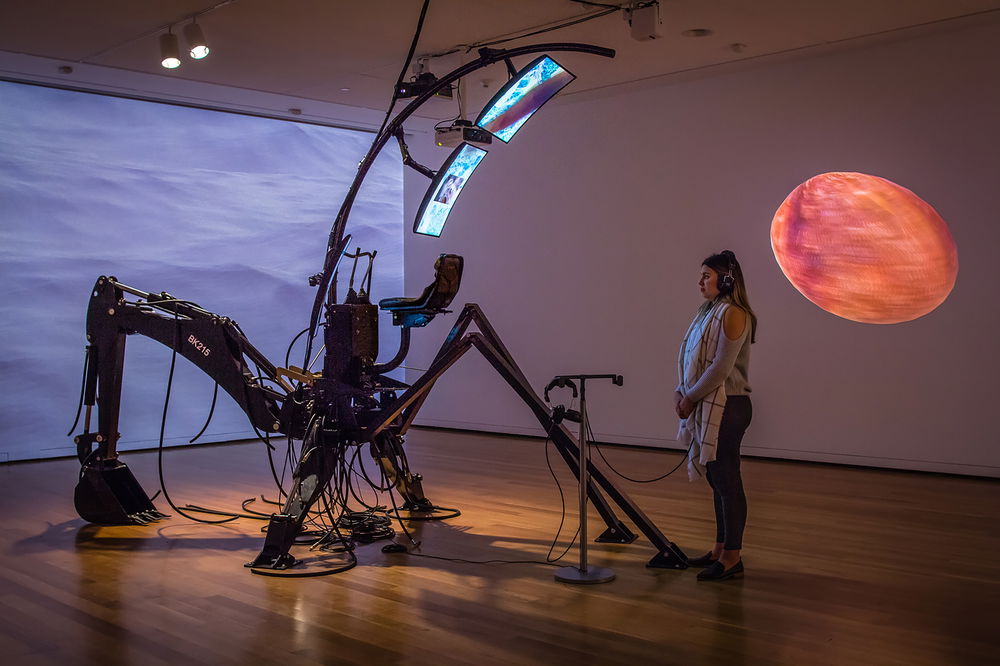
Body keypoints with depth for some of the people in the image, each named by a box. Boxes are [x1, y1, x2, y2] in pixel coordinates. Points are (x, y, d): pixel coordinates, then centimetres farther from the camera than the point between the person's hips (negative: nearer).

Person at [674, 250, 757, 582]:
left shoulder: (732, 314, -14)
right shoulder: (708, 311, 14)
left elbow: (720, 367, -19)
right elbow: (693, 359, 16)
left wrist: (691, 397, -13)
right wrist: (681, 391, 3)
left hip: (726, 408, -9)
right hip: (708, 407, 9)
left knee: (727, 482, -3)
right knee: (717, 480, 15)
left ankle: (732, 558, 5)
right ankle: (721, 549, 24)